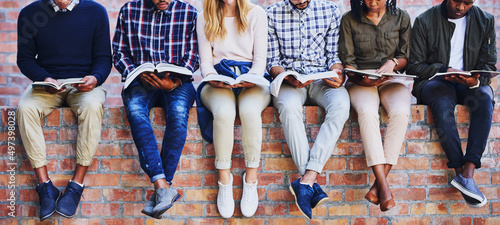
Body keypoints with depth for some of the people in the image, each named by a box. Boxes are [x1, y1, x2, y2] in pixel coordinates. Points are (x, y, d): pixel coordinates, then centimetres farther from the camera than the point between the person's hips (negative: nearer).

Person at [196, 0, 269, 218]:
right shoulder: (205, 18, 11)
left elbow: (260, 59, 4)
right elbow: (205, 60, 7)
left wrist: (252, 78, -16)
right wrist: (211, 76, -15)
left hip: (251, 79, 0)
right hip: (218, 81, 0)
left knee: (249, 110, -36)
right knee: (224, 111, -36)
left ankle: (251, 180, -24)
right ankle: (224, 180, -24)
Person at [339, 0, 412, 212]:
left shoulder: (401, 18, 9)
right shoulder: (349, 20, 5)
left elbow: (407, 57, 9)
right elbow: (347, 60, 1)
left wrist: (393, 63, -13)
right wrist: (360, 79, -18)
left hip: (392, 79, 1)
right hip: (361, 81, -1)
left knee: (400, 112, -33)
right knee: (367, 112, -35)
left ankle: (379, 183, -30)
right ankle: (384, 186, -37)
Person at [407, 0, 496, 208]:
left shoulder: (485, 21, 5)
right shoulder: (424, 21, -1)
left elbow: (488, 65, 5)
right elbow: (414, 66, -3)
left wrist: (476, 80, -19)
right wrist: (443, 71, -20)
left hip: (469, 84, 2)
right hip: (433, 82, -2)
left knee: (485, 98, -32)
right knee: (443, 100, -36)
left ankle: (467, 172, -38)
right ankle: (461, 172, -36)